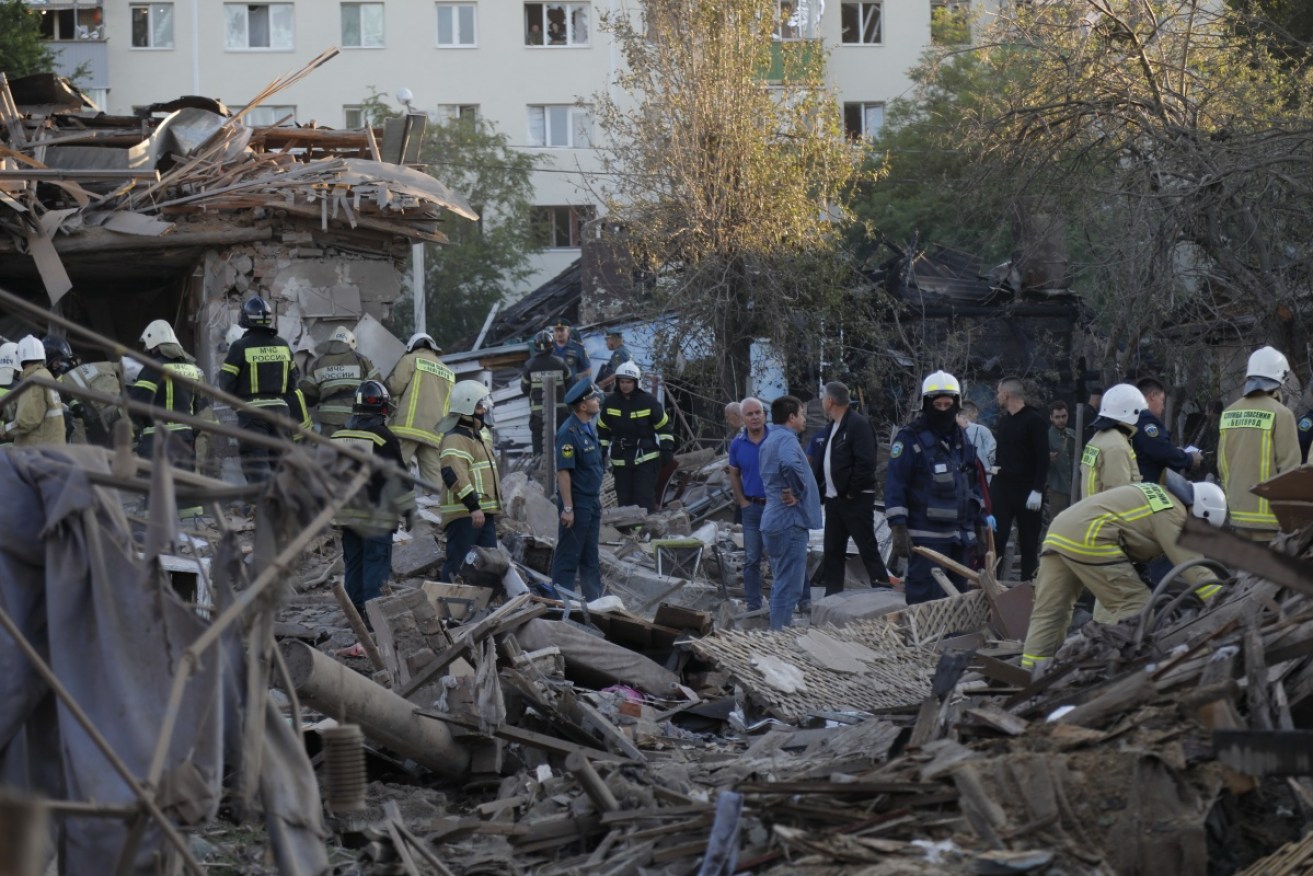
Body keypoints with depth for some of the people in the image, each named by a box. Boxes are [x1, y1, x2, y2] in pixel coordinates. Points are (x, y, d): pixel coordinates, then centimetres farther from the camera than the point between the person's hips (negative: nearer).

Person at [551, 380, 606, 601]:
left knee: (590, 556, 15)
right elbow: (563, 472, -22)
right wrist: (567, 508, -24)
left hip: (592, 502, 9)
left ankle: (594, 599, 22)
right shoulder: (569, 432, -19)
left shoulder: (588, 428, 11)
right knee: (568, 555, -3)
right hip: (577, 503, -9)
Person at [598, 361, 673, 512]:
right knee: (624, 499, 5)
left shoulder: (648, 401, -6)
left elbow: (663, 424, 1)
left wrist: (667, 448, -5)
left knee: (645, 499, -9)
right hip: (620, 459, 3)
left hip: (646, 458, -3)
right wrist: (601, 452, 11)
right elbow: (603, 429, 14)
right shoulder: (610, 402, 3)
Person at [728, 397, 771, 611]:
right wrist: (742, 501, 4)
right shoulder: (737, 444, 2)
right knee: (751, 560, 5)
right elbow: (734, 475, 13)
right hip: (752, 506, 3)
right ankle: (753, 606, 12)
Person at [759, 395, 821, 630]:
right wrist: (798, 493, -20)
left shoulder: (769, 441, 18)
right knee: (789, 586, -8)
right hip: (790, 520, -10)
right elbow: (790, 465, -36)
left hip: (772, 520, 10)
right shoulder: (786, 439, -15)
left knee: (782, 584, 18)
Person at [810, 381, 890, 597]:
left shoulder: (858, 424, -12)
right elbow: (819, 463, 20)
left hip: (856, 499, -9)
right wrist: (822, 489, 7)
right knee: (832, 551, 11)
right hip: (834, 498, 9)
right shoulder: (832, 427, 17)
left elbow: (865, 463, -21)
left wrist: (852, 493, -18)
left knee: (868, 548, -8)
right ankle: (832, 597, 17)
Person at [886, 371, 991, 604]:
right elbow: (895, 486, -10)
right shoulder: (910, 438, -5)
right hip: (926, 535, -7)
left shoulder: (961, 438, 17)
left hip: (959, 535, 7)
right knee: (926, 601, -11)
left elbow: (976, 485, 24)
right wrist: (898, 529, -17)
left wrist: (981, 525, 20)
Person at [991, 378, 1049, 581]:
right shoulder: (1004, 420, 14)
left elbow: (1043, 458, -13)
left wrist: (1037, 490, -19)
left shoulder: (1035, 420, -7)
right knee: (995, 539, -1)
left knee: (1029, 542, 2)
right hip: (1001, 486, 6)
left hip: (1027, 490, -6)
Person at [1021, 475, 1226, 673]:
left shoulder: (1160, 495, 23)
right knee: (1134, 605, -3)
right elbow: (1190, 565, -10)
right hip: (1088, 538, -10)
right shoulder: (1172, 513, -6)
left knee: (1049, 611, 9)